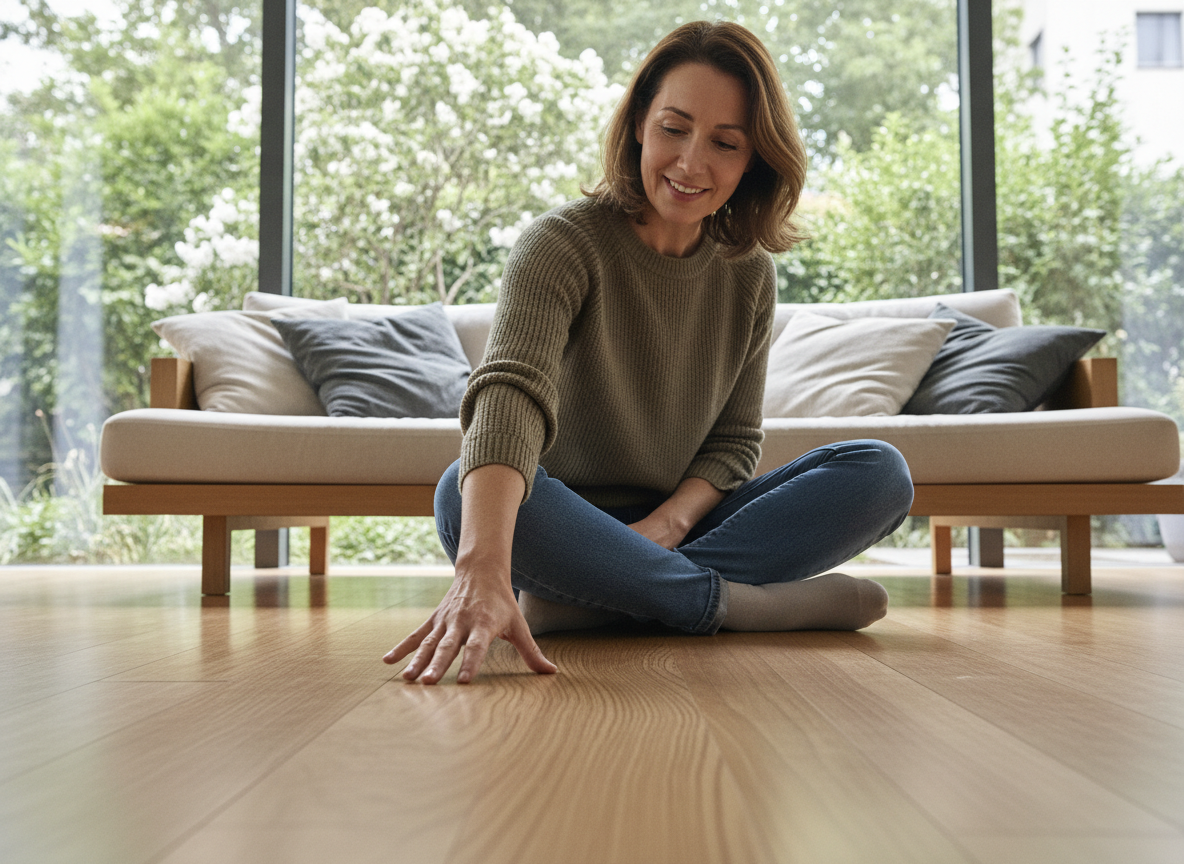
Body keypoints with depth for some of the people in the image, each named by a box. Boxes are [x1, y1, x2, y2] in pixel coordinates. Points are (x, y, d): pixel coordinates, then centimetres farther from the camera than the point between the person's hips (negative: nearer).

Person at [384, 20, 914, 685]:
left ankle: (588, 600, -27)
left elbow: (735, 439, 3)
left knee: (882, 473, -15)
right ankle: (743, 602, -28)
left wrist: (671, 520, -21)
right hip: (568, 525, -4)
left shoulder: (749, 273, 1)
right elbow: (509, 394, -34)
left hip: (679, 526, 4)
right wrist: (482, 572, -52)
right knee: (468, 492, -36)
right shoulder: (565, 243, -15)